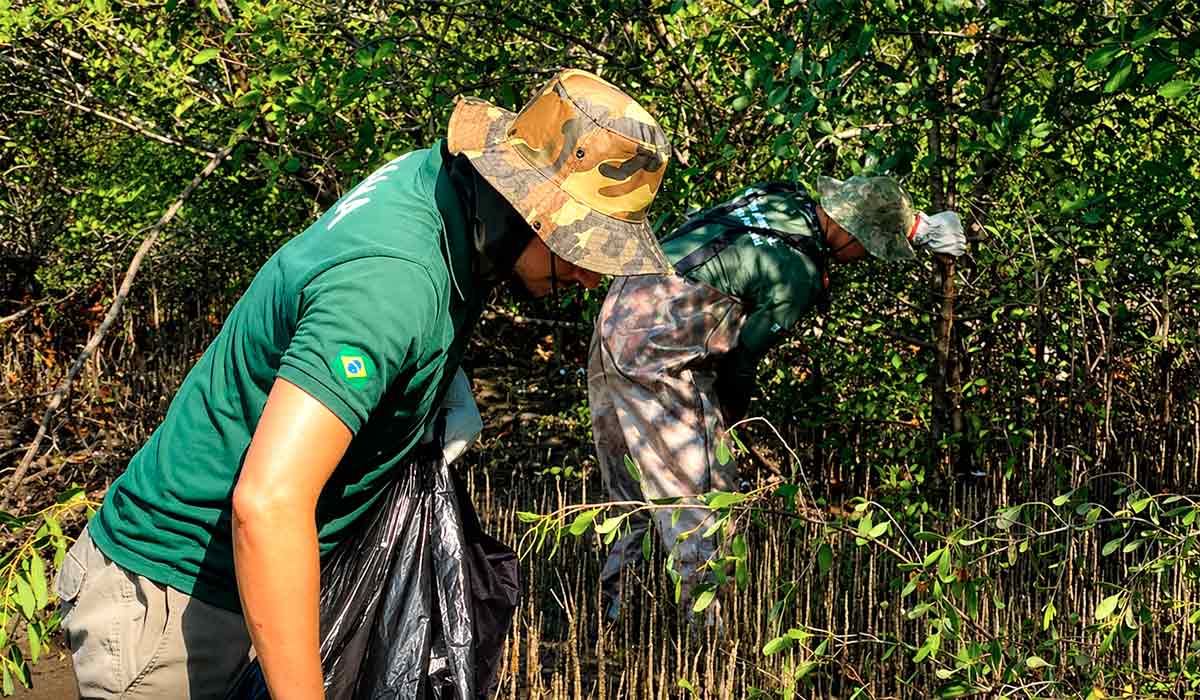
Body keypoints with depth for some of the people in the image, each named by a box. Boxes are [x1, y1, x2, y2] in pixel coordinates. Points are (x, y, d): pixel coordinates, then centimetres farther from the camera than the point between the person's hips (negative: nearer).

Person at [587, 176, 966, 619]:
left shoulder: (788, 198, 8)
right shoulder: (800, 274, -14)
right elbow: (742, 355, -6)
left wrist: (918, 226, 36)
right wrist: (730, 418, 11)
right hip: (661, 339, -10)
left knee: (630, 491, 17)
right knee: (700, 491, -3)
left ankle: (611, 608, 22)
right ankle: (706, 621, -1)